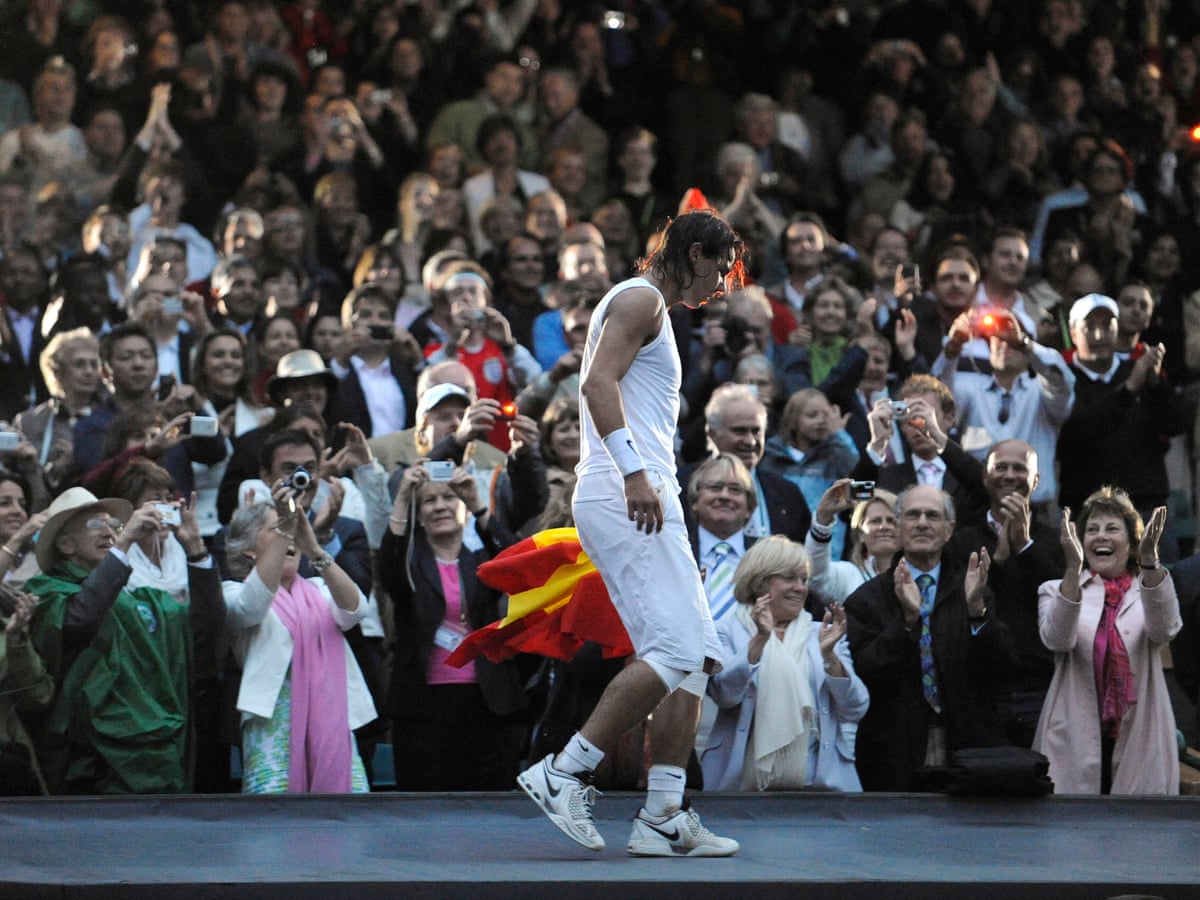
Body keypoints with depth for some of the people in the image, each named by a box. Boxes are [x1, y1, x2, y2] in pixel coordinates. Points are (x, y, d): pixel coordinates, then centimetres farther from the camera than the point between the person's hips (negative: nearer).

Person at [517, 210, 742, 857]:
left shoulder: (652, 313, 29)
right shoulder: (641, 299, -2)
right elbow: (598, 381, -17)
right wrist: (633, 471, -28)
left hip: (646, 502, 11)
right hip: (626, 498, -11)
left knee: (693, 658, 4)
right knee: (675, 651, -19)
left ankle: (662, 817, 1)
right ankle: (563, 773, -16)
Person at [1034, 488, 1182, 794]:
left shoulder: (1150, 591, 11)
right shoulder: (1057, 590, 10)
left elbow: (1164, 629, -13)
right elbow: (1056, 639, -11)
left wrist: (1150, 561, -26)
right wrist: (1073, 568, -22)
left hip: (1140, 744, 0)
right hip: (1075, 743, 0)